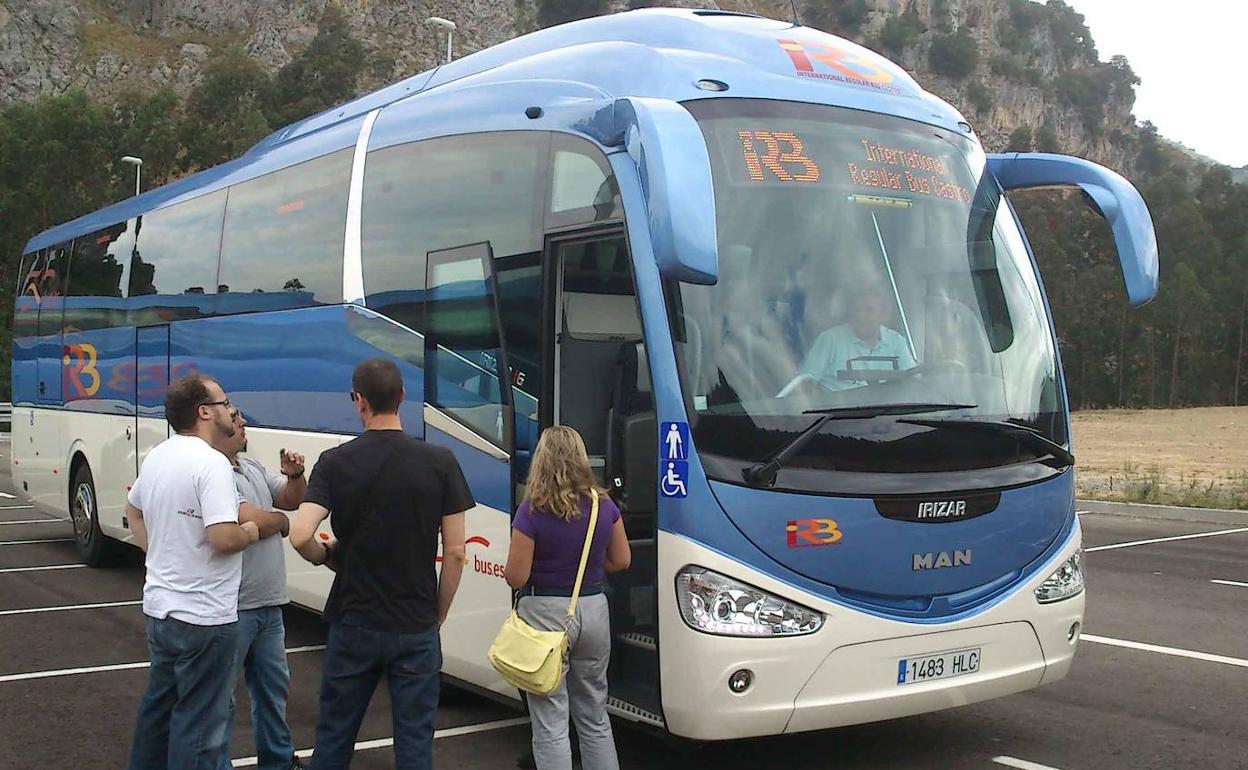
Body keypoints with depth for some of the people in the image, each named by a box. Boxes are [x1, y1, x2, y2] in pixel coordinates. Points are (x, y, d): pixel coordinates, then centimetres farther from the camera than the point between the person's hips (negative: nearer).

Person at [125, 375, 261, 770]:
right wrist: (250, 532, -9)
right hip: (203, 618, -9)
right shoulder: (211, 463, -21)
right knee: (198, 723, 1)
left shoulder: (157, 456, 7)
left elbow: (133, 510, 24)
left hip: (159, 606, 9)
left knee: (158, 705, 23)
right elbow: (223, 538, -28)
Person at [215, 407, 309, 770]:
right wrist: (281, 520, -4)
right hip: (232, 608, -10)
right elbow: (250, 521, -26)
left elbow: (292, 500, 17)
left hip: (269, 604, 10)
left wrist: (294, 475, -5)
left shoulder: (253, 467, 11)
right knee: (220, 694, 1)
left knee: (273, 685, 22)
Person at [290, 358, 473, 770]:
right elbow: (455, 552, -6)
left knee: (334, 735, 16)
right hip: (417, 628, 0)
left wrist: (323, 555, 6)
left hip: (353, 626, 1)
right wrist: (438, 614, 7)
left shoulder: (335, 462, -7)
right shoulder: (439, 462, -7)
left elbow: (300, 535, -17)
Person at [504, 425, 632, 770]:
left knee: (551, 724, 3)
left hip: (546, 613, -5)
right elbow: (621, 560, 9)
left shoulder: (532, 511, -15)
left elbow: (516, 577, -13)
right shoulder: (604, 506, -1)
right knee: (595, 718, 20)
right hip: (594, 610, 5)